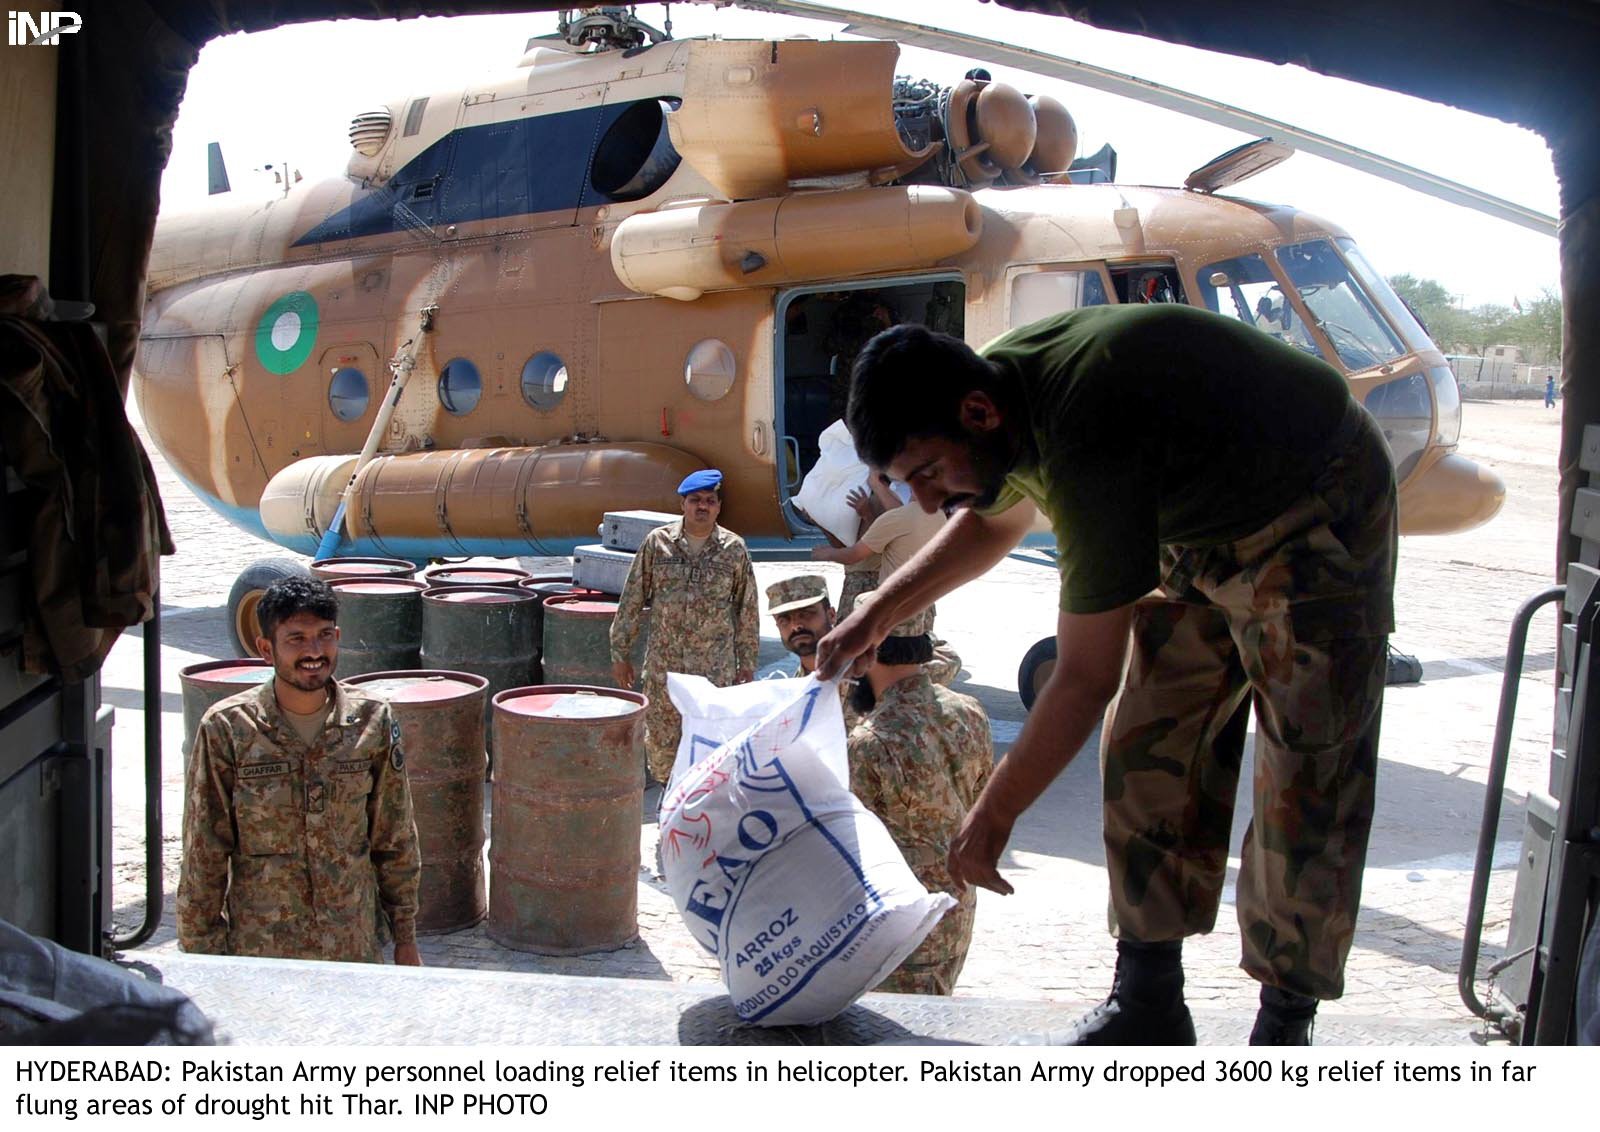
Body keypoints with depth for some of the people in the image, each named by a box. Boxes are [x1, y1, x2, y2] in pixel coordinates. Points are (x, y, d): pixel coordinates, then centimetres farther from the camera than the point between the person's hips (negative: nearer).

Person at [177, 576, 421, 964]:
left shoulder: (371, 721, -3)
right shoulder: (226, 730, -9)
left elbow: (395, 841, 5)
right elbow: (203, 856, -3)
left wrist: (405, 935, 8)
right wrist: (203, 955, -2)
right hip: (258, 951, -2)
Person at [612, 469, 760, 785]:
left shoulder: (734, 549, 0)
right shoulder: (657, 542, 0)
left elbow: (747, 610, 6)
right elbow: (631, 600, 5)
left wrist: (747, 664, 5)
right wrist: (620, 653, 4)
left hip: (715, 667, -1)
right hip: (663, 662, 1)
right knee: (660, 735, 9)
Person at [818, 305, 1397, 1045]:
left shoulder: (1085, 441, -39)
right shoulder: (994, 381, -12)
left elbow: (1087, 678, -31)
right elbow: (996, 518, 13)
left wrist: (993, 817, -21)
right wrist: (881, 611, 9)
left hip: (1316, 518, -8)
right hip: (1197, 526, 8)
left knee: (1306, 785, -8)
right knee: (1148, 749, 1)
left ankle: (1286, 1023, 6)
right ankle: (1148, 1001, 10)